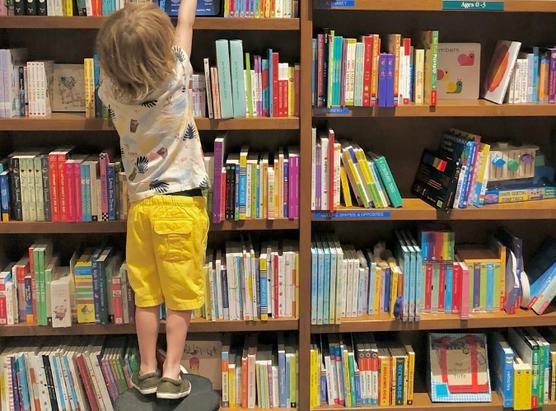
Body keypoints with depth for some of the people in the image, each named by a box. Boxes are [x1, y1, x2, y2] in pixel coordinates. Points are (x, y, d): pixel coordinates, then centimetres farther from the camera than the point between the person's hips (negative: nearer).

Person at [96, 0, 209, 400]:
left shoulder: (113, 91, -4)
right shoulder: (175, 80, -13)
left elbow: (116, 58, 19)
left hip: (140, 203, 4)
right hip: (180, 204, -4)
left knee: (146, 296, 12)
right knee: (180, 297, 6)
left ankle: (148, 370, 22)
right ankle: (171, 373, 10)